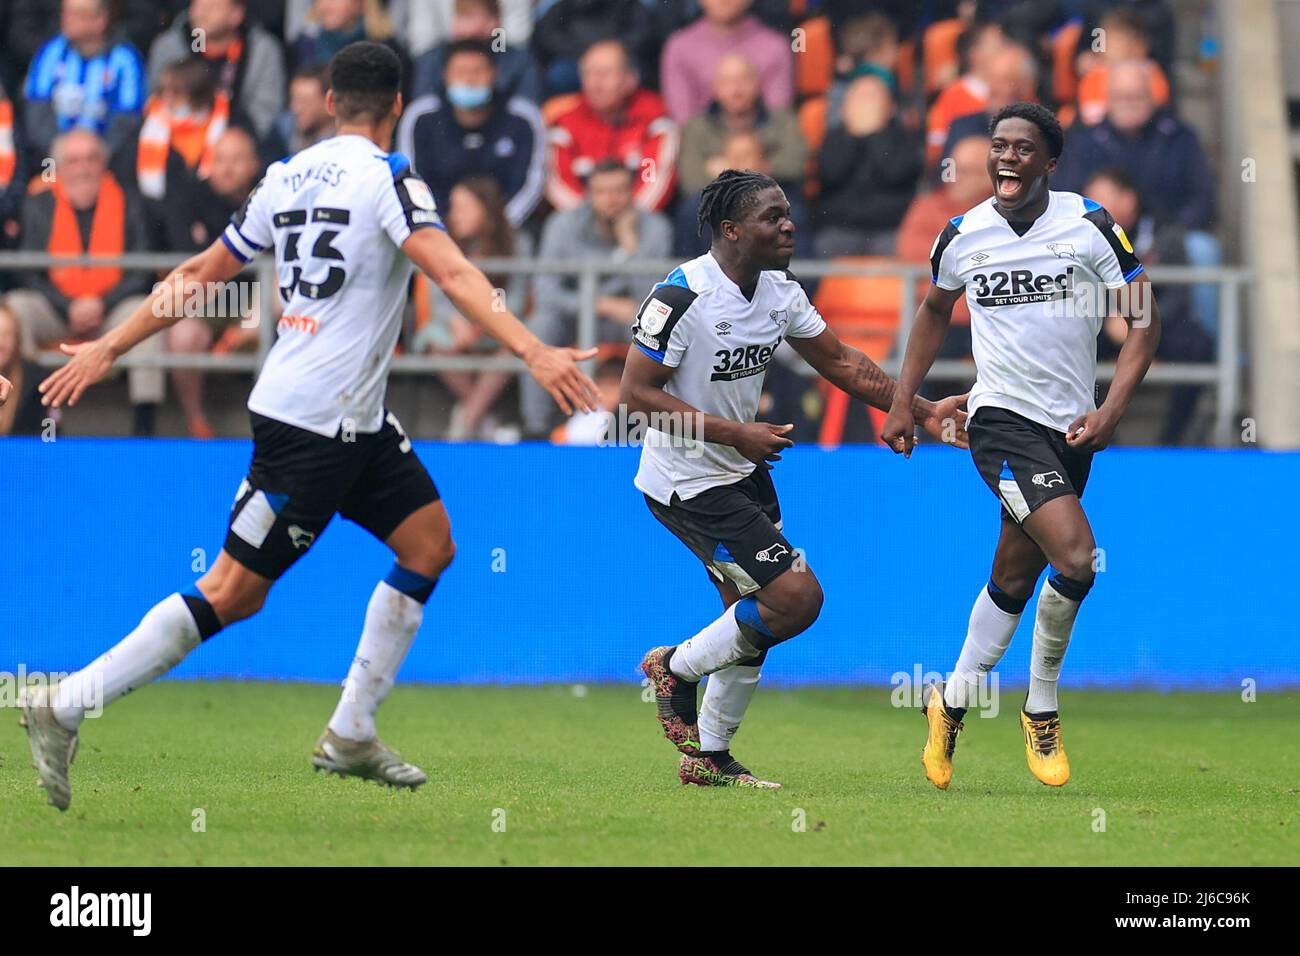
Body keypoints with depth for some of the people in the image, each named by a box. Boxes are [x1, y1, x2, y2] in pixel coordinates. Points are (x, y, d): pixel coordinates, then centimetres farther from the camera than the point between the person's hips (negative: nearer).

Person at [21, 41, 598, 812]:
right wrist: (534, 352, -32)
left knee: (429, 545, 12)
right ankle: (63, 709, -5)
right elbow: (452, 273, -25)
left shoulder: (288, 176, 10)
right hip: (309, 424, -9)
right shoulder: (387, 176, -12)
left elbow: (201, 274, 14)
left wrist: (109, 349, 21)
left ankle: (352, 735, 13)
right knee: (234, 592, -6)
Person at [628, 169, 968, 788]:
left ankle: (709, 757, 26)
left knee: (750, 625, 12)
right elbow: (637, 393, -21)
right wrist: (735, 433, -25)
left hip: (743, 473, 9)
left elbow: (840, 361, 12)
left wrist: (923, 410, 5)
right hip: (688, 482, -9)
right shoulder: (682, 296, -23)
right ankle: (676, 669, 5)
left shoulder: (780, 291, 1)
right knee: (797, 597, -14)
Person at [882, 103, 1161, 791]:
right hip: (1001, 421, -2)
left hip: (1072, 427, 2)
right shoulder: (962, 236, 0)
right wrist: (902, 401, 16)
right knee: (1075, 555, -21)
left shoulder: (1090, 226, -5)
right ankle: (1041, 705, -2)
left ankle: (952, 704, 30)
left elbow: (1143, 320, -2)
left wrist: (1111, 411, -13)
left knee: (1015, 577, 11)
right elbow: (935, 310, 20)